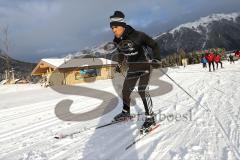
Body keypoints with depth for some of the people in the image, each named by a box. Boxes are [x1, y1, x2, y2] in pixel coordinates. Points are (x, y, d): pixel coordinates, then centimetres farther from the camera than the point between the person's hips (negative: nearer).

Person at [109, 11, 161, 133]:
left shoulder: (137, 35, -23)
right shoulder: (118, 41, -4)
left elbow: (154, 45, -15)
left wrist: (156, 59, -27)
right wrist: (119, 64, 27)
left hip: (144, 66, -7)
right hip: (132, 69, 7)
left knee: (142, 90, -22)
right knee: (125, 91, 11)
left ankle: (150, 118, -11)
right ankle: (126, 113, 33)